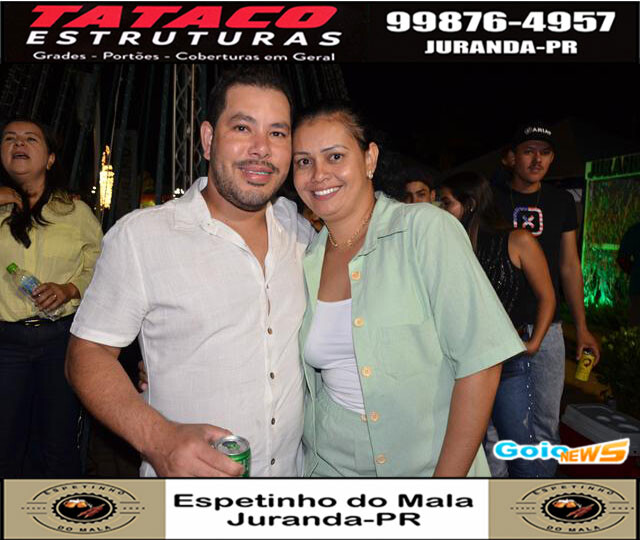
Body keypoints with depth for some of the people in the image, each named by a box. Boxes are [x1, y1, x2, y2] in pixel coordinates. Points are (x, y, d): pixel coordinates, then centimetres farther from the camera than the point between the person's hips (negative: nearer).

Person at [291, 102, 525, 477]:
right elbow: (311, 378, 8)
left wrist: (447, 477, -19)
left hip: (427, 466, -3)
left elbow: (479, 360, -18)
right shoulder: (306, 260, -2)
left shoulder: (426, 229, -16)